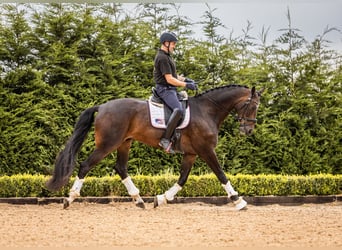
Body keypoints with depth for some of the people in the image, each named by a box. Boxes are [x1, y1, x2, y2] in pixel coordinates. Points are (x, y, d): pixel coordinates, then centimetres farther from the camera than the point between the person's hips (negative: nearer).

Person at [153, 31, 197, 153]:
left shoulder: (167, 56, 18)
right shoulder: (162, 58, -16)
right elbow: (169, 79, -20)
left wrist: (185, 79, 12)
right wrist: (186, 85, -15)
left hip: (170, 89, 11)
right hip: (165, 89, -11)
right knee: (179, 110, -31)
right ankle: (165, 140, -33)